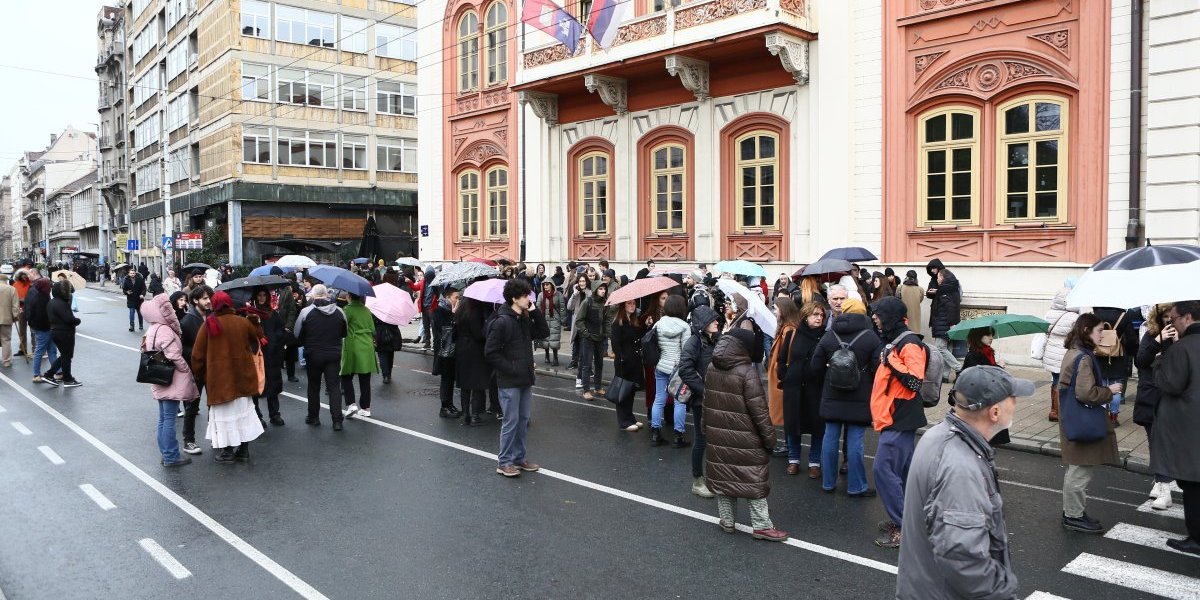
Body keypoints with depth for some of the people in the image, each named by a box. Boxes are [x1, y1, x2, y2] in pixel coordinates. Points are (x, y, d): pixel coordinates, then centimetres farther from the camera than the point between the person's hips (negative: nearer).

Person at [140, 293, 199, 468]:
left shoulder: (152, 330, 11)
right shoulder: (165, 331, -19)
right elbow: (174, 356, -23)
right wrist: (187, 371, -9)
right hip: (171, 381, -9)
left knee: (163, 418, 14)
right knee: (169, 419, -3)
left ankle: (166, 453, 22)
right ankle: (171, 457, 3)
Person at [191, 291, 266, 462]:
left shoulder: (209, 325, -10)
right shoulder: (244, 322, -3)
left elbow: (198, 354, -4)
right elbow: (258, 334, 18)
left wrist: (198, 374, 10)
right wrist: (254, 318, 28)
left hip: (219, 377, -3)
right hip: (242, 376, 3)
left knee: (224, 414, 7)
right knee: (243, 409, 14)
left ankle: (228, 451, 12)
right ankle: (244, 449, 20)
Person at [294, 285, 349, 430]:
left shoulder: (306, 312, -10)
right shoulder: (339, 312, -3)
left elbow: (297, 336, -2)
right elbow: (344, 333, 8)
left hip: (313, 354, -1)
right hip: (334, 354, 1)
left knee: (313, 386, 14)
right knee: (334, 386, 4)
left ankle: (313, 417, 23)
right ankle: (337, 420, -2)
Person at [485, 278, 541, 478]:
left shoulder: (524, 319, 8)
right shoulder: (501, 322, -17)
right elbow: (490, 352, -17)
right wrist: (511, 368, -17)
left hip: (525, 379, 8)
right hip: (509, 381, -8)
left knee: (523, 420, 14)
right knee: (511, 421, 0)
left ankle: (518, 457, 26)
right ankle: (504, 462, 12)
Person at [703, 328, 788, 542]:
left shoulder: (712, 369, 3)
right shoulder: (747, 371, -17)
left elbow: (707, 402, 11)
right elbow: (759, 409, -16)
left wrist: (707, 428, 20)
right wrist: (769, 436, -7)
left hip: (718, 434, 6)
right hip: (745, 438, -6)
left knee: (723, 474, 14)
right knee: (754, 478, 5)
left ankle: (727, 520, 22)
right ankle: (761, 525, 10)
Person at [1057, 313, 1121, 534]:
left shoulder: (1072, 353, 10)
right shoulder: (1084, 358, -20)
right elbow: (1086, 393, -26)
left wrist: (1104, 389, 16)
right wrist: (1109, 390, -11)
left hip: (1073, 420, 10)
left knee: (1075, 469, 19)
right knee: (1081, 471, 1)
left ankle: (1071, 511, 29)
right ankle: (1074, 516, 11)